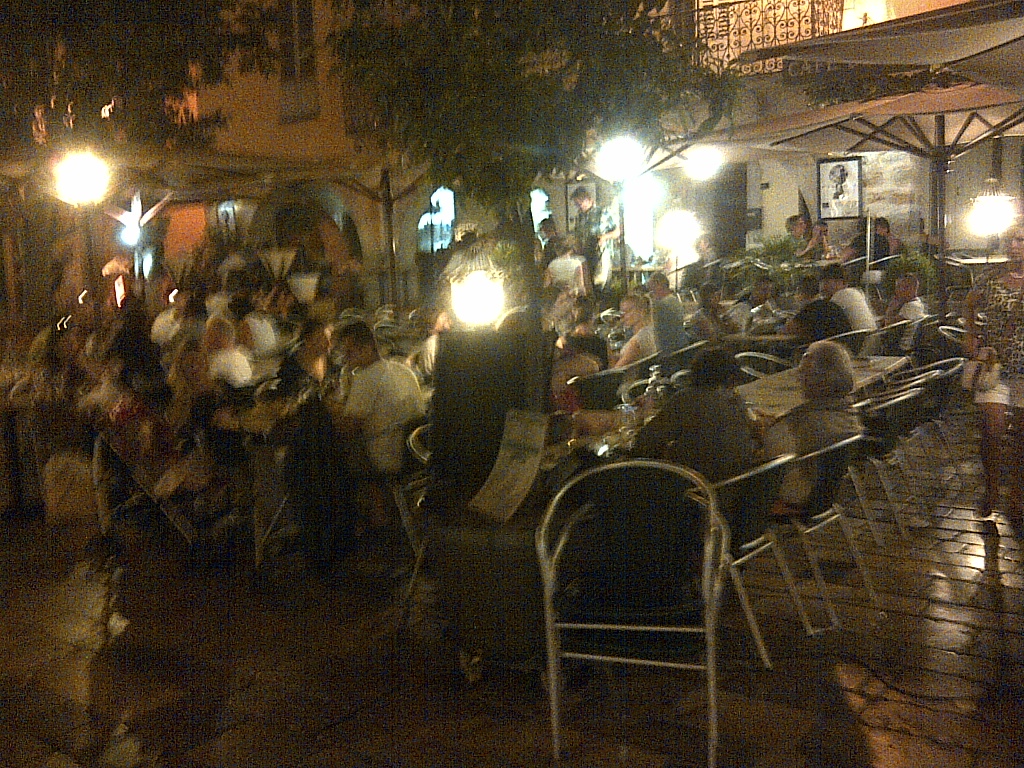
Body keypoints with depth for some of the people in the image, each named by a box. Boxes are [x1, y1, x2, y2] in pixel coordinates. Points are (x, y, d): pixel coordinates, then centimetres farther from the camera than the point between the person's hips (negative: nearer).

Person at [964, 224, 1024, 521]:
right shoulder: (991, 277, 3)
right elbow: (971, 303, 20)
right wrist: (971, 336, 6)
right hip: (994, 363, 1)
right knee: (992, 432, -3)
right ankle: (991, 490, 17)